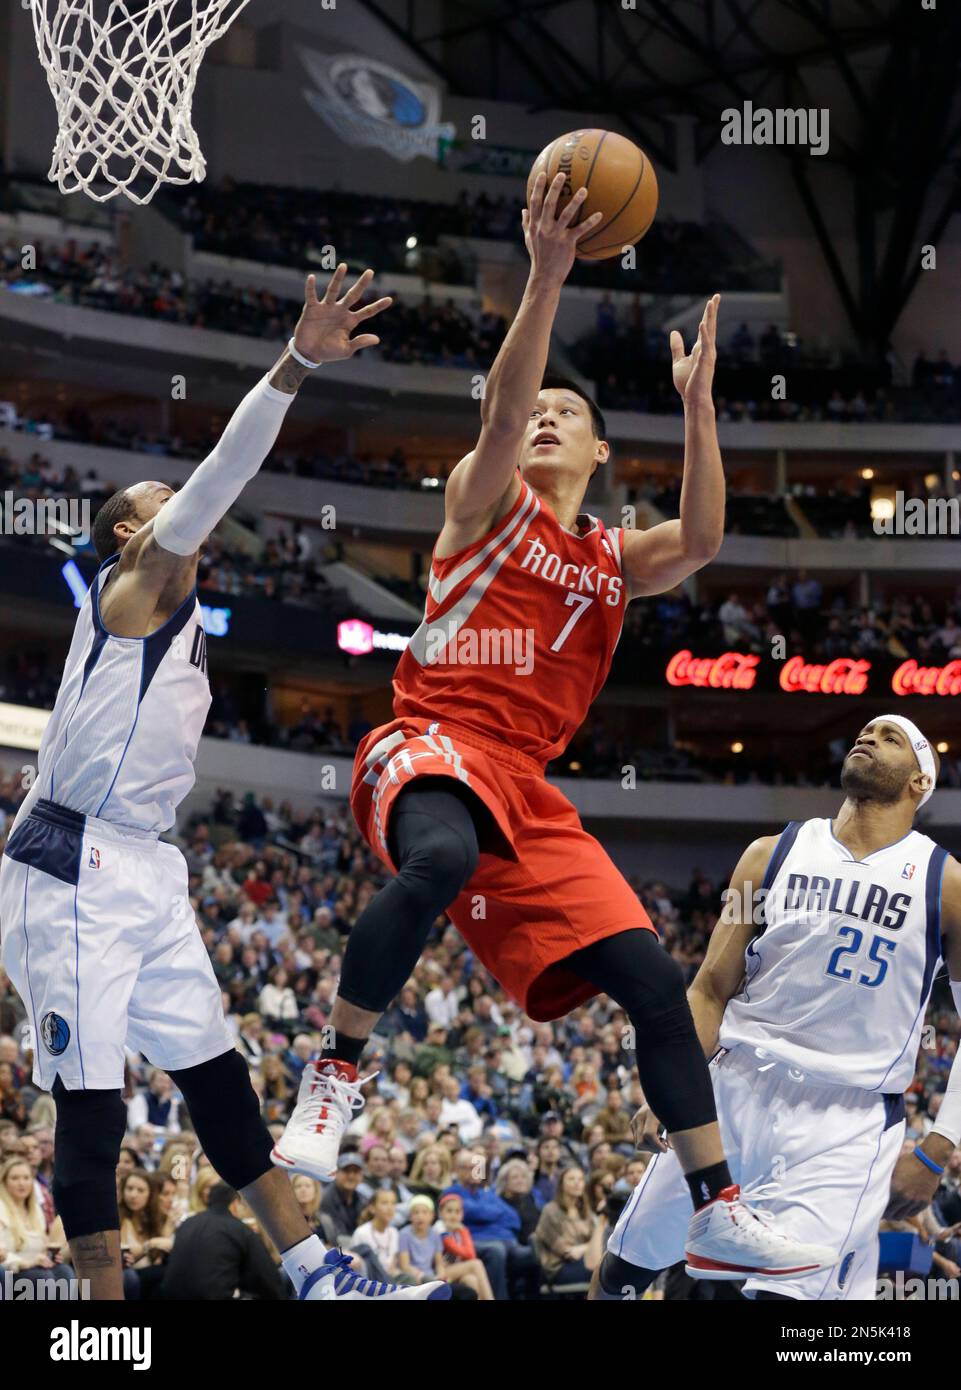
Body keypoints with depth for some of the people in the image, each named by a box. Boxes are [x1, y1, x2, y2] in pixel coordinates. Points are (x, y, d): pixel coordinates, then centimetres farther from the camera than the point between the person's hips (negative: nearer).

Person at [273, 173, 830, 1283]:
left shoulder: (617, 559, 21)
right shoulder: (487, 501, 10)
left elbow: (700, 541, -1)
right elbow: (500, 409, -12)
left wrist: (695, 403, -10)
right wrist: (547, 277, -24)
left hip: (527, 781, 6)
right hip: (430, 743, -6)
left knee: (651, 980, -2)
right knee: (443, 858, -42)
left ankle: (717, 1212, 5)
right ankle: (334, 1076, -28)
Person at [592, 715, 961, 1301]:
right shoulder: (774, 855, 8)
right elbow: (712, 991, 8)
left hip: (850, 1120, -3)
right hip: (737, 1087, 3)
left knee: (788, 1290, -19)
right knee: (624, 1270, 8)